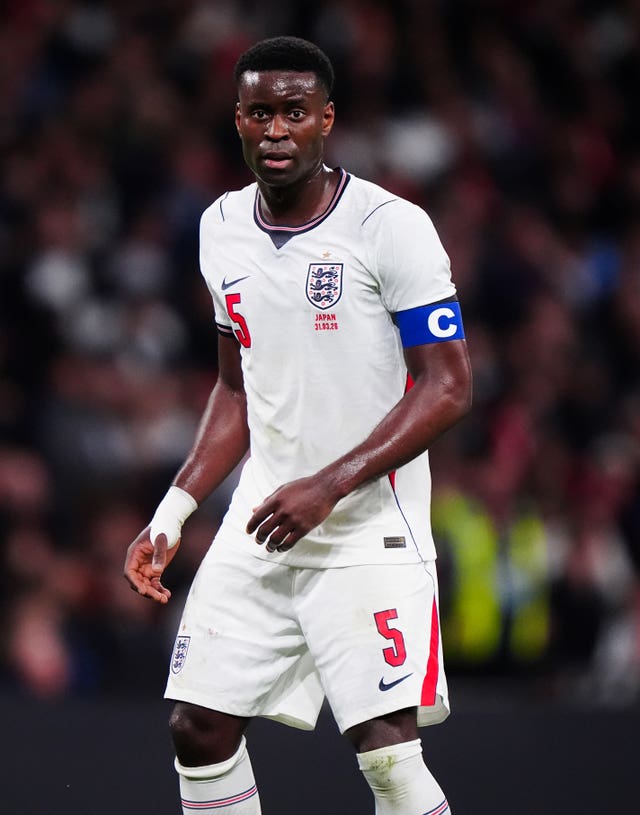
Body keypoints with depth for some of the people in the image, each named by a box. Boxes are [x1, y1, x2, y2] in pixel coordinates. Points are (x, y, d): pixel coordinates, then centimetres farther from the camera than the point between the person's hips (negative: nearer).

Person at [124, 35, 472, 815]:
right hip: (259, 527, 6)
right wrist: (171, 514, 11)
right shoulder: (222, 229, 9)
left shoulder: (390, 226, -11)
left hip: (370, 532, -6)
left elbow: (448, 386, -13)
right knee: (199, 730, 2)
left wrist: (328, 486, -20)